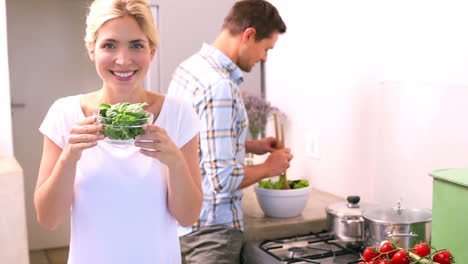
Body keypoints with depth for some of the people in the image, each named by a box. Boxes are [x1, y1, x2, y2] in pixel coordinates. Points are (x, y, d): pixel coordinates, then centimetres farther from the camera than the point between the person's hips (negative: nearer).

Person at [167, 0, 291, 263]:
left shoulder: (189, 67, 4)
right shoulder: (220, 86, -25)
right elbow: (223, 179, -26)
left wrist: (251, 145, 13)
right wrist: (269, 167, -9)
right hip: (212, 228, -9)